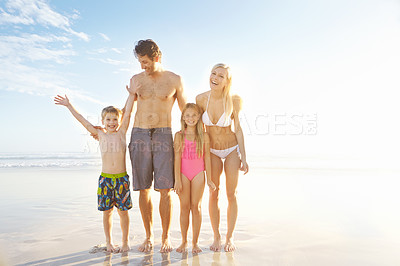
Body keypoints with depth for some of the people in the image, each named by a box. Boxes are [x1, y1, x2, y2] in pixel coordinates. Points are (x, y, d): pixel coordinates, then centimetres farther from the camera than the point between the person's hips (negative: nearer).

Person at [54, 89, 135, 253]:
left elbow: (128, 111, -2)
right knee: (107, 211, 9)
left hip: (122, 178, -1)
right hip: (105, 178, 2)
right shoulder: (100, 134, 6)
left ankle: (125, 241, 22)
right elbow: (83, 121, 10)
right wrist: (68, 105, 13)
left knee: (123, 211, 7)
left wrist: (132, 92, -3)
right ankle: (109, 242, 26)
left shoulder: (122, 132, 2)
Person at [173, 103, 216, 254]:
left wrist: (209, 179, 3)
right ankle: (184, 241, 21)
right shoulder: (179, 135, 1)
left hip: (198, 174, 0)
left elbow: (207, 158, 3)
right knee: (184, 207, 6)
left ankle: (195, 242, 16)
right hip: (183, 173, 0)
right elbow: (177, 158, -3)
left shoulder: (204, 136, 2)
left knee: (196, 207, 4)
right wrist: (177, 180, -8)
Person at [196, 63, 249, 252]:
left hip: (232, 149, -1)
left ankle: (230, 237, 22)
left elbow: (238, 129, -10)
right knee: (214, 194, 4)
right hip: (212, 151, 2)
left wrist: (243, 158, -10)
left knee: (231, 195, 5)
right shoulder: (201, 98, -12)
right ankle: (216, 237, 21)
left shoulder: (234, 100, -18)